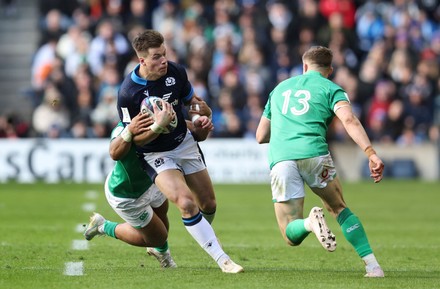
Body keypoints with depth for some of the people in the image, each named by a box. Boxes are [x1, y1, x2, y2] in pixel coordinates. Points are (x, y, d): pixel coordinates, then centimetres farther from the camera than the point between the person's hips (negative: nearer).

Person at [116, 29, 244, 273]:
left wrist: (198, 118, -9)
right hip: (155, 154, -5)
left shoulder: (176, 72, -11)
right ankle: (222, 259, -19)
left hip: (185, 143, 5)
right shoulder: (127, 93, -24)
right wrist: (159, 125, -35)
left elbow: (191, 100, 11)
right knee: (186, 203, -25)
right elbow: (135, 138, -17)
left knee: (208, 205, 10)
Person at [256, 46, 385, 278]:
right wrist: (371, 154, -15)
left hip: (280, 158, 2)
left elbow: (260, 137, 33)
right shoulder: (330, 88, 15)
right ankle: (372, 264, 7)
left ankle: (310, 222, -30)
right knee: (339, 208, 22)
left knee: (291, 236, 5)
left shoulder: (280, 88, 29)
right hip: (314, 154, -2)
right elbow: (349, 120, -6)